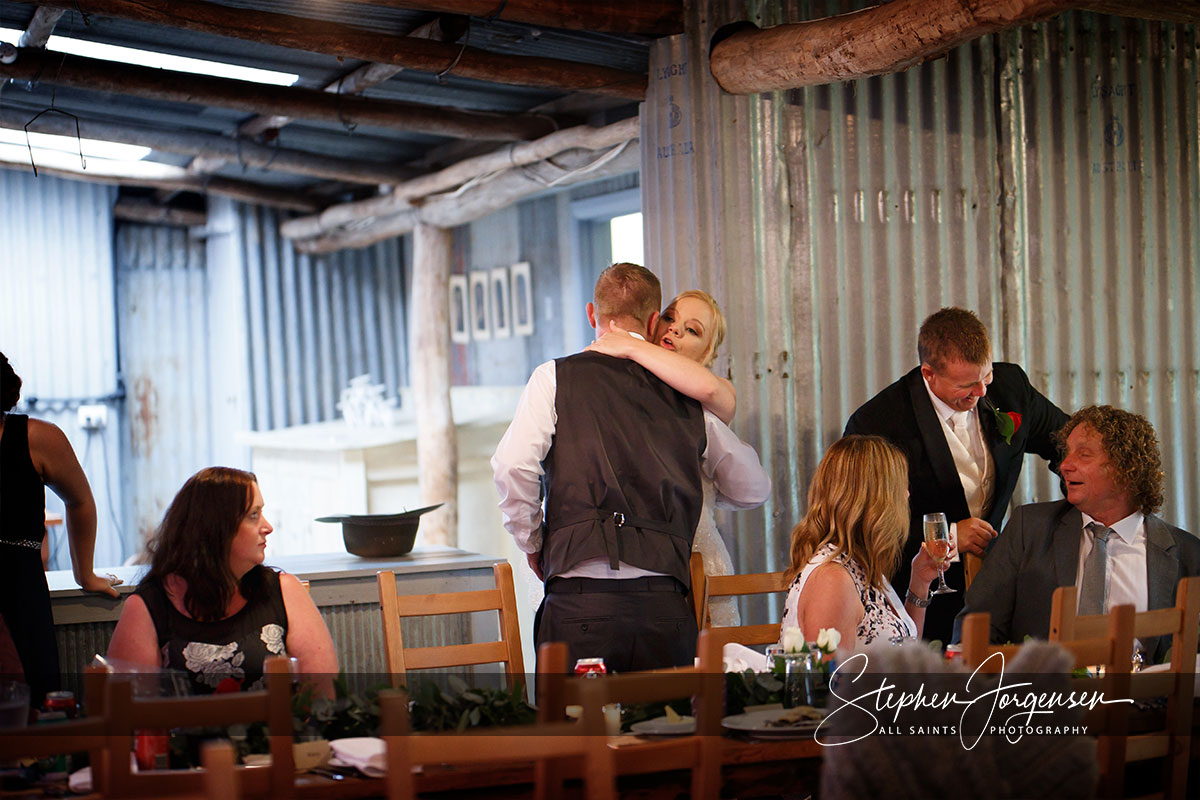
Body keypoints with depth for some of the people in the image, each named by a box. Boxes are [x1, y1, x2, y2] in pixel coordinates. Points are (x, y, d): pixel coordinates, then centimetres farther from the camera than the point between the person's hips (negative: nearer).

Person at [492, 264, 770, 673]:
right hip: (666, 604, 2)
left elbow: (513, 465, -8)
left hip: (580, 600, -2)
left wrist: (533, 543, 8)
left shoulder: (555, 378, 6)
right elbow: (752, 488, 23)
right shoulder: (687, 403, 14)